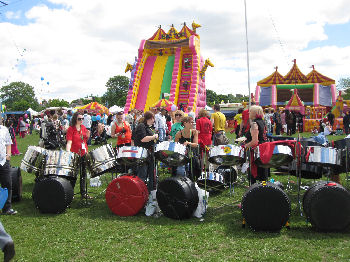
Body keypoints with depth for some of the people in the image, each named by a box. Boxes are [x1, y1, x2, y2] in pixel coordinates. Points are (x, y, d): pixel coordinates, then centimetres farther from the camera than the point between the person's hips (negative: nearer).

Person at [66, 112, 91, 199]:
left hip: (84, 154, 6)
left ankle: (83, 192, 23)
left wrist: (87, 136, -4)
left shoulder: (83, 127, 7)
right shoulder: (71, 129, -10)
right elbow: (69, 142, -19)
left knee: (83, 173, 13)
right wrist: (68, 152, -33)